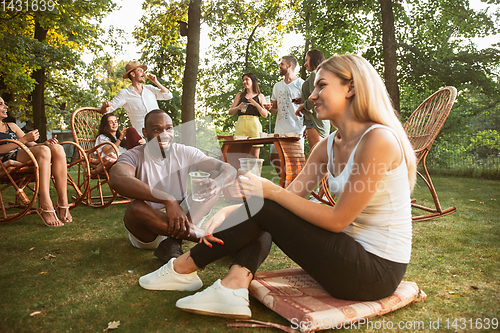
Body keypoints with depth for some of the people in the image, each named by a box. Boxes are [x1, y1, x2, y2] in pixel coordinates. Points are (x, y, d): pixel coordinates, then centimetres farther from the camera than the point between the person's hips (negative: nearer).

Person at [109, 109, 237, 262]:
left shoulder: (185, 153, -3)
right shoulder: (134, 156, -12)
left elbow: (229, 170, -10)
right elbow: (117, 180, -37)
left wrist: (218, 183, -36)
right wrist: (167, 200, -47)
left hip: (180, 218, 3)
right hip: (148, 233, -3)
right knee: (136, 207, -35)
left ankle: (173, 242, -24)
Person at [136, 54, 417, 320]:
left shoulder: (378, 139, -21)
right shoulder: (329, 147, 5)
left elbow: (337, 219, -21)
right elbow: (291, 195, 1)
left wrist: (271, 191, -18)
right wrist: (228, 212, -11)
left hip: (378, 270, -8)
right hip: (356, 254, 8)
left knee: (267, 210, -14)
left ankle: (184, 268, 4)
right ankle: (235, 287, -13)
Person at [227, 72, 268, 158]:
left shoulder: (260, 96, 14)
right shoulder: (240, 95, 19)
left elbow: (265, 115, 8)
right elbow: (230, 112, 15)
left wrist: (256, 104, -6)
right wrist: (238, 107, -4)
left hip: (254, 124, -1)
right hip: (241, 124, 1)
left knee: (254, 157, -5)